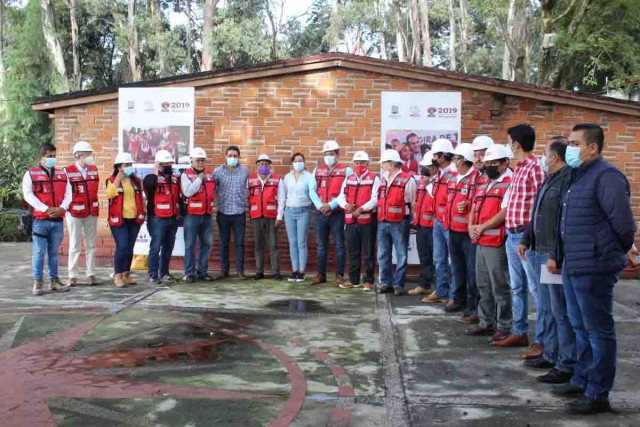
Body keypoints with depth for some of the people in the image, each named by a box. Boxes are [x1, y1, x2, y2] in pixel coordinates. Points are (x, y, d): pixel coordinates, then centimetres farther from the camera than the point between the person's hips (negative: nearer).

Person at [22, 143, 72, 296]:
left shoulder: (62, 174, 14)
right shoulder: (30, 174, 1)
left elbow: (68, 194, 7)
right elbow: (28, 195, -9)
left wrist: (62, 208, -12)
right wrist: (46, 209, -16)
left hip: (58, 219, 4)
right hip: (40, 219, -3)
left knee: (54, 252, 11)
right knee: (39, 252, -3)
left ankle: (54, 280, 18)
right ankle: (38, 282, 4)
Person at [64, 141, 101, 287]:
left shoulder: (94, 170, 6)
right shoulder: (68, 171, -11)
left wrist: (95, 207, 12)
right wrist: (65, 210, -7)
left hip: (91, 212, 5)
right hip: (74, 213, -5)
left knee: (91, 244, 9)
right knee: (75, 245, 2)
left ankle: (91, 274, 15)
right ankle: (72, 276, 10)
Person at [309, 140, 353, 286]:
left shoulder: (346, 170, -1)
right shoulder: (317, 170, 12)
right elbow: (312, 190, 5)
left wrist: (331, 205, -16)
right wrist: (320, 205, -11)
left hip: (338, 213, -4)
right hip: (320, 213, 4)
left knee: (339, 245, 1)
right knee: (321, 245, 10)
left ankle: (339, 275, 6)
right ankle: (321, 274, 18)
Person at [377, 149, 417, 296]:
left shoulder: (407, 180, -8)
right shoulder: (383, 179, 12)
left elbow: (412, 202, -3)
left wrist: (406, 217, 1)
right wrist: (381, 216, 11)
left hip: (399, 223, -6)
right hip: (382, 222, 6)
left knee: (401, 255, 2)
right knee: (383, 255, 9)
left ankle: (398, 284, 8)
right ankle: (386, 282, 18)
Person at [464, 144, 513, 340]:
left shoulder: (510, 183, -11)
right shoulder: (484, 184, 18)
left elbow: (505, 212, -20)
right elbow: (474, 208, 19)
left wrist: (482, 227, -15)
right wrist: (471, 227, 1)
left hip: (497, 243, -9)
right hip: (481, 242, 9)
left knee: (500, 287, -2)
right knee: (483, 286, 15)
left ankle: (504, 327, 7)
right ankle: (486, 323, 25)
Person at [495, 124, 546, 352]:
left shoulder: (535, 168, -13)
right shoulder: (518, 168, 15)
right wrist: (511, 232, 16)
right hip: (512, 236, 10)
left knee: (536, 289, -3)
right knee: (517, 288, 16)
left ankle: (543, 340, 3)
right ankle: (520, 333, 26)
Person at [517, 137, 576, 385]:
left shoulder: (569, 179, -17)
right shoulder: (550, 179, 16)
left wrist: (556, 255, -25)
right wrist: (526, 240, 16)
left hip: (554, 256, -10)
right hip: (539, 253, 10)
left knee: (561, 311, -3)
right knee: (548, 308, 18)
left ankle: (567, 365, 4)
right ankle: (551, 355, 29)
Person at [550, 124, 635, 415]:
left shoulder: (606, 176, -16)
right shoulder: (578, 176, 14)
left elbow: (623, 223, -18)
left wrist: (613, 253, -3)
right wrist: (566, 258, 17)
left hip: (593, 269, -10)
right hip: (572, 267, 10)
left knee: (598, 331, 1)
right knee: (581, 328, 20)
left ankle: (597, 394, 11)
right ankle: (582, 380, 34)